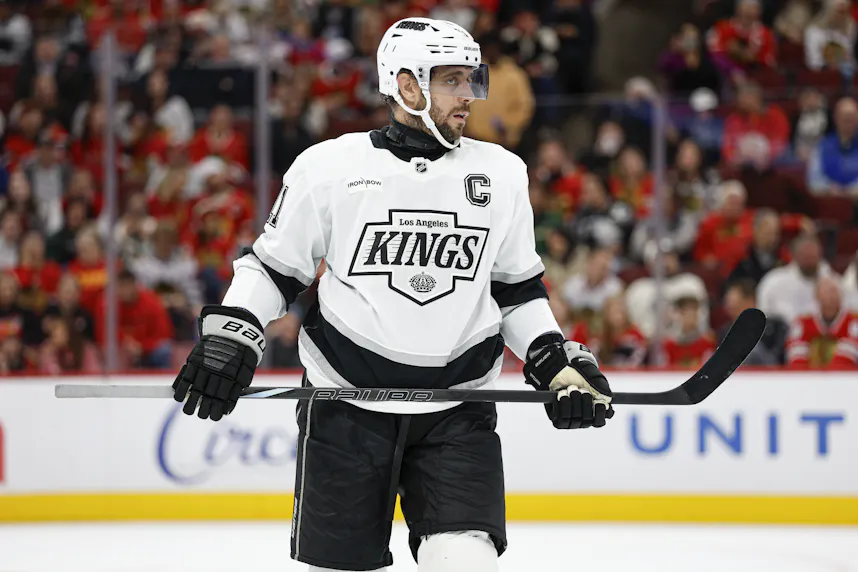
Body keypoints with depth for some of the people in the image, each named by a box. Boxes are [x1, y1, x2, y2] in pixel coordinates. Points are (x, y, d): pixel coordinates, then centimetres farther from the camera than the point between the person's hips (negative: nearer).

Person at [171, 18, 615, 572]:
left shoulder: (502, 175, 6)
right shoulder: (328, 166, -3)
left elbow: (519, 290, 16)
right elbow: (273, 266, 8)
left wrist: (559, 363, 3)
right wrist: (229, 335, -6)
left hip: (458, 416, 1)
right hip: (345, 410, -1)